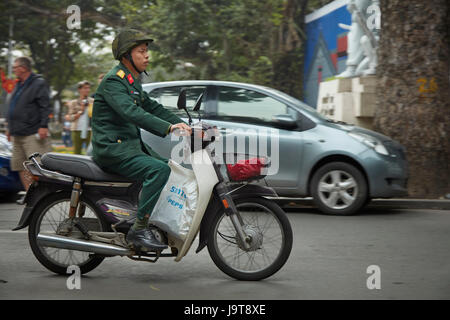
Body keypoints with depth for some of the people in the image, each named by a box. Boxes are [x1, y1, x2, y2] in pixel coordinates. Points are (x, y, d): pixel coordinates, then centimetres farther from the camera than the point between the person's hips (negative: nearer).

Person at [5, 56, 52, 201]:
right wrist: (10, 128, 27)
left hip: (33, 135, -9)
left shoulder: (39, 83, -6)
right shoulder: (19, 85, 20)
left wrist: (43, 126, -19)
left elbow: (45, 107, -12)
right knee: (19, 166, 6)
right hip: (18, 135, 9)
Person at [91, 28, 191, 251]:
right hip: (113, 149, -10)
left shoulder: (132, 81, 20)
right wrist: (168, 128, -38)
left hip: (132, 146, 10)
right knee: (159, 170, -28)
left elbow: (152, 108, 21)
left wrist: (183, 126, 7)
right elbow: (132, 113, -28)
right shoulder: (113, 81, -12)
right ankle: (139, 229, -29)